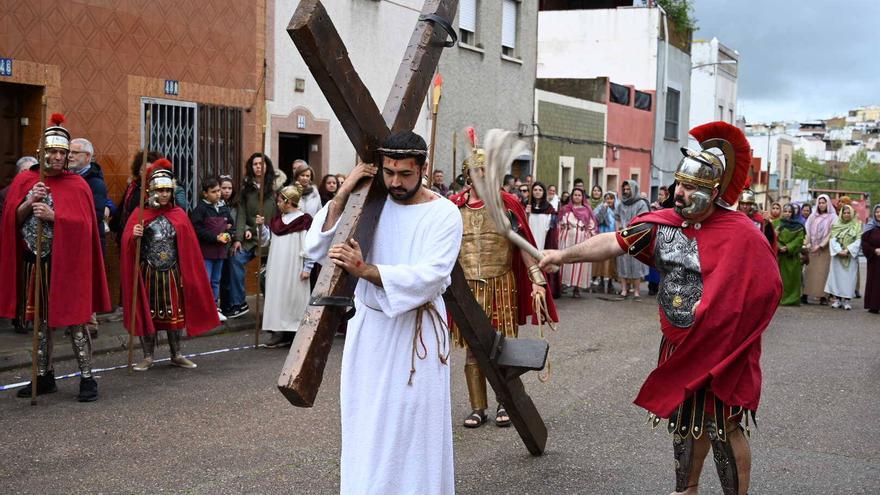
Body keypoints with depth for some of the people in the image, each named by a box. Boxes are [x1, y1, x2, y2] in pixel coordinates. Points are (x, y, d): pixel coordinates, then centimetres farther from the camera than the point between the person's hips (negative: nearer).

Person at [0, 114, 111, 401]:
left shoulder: (76, 185, -4)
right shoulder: (23, 180, 7)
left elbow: (83, 225, -12)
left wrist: (53, 216, -24)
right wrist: (30, 202, -15)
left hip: (66, 264, -4)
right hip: (35, 262, 4)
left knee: (74, 321, -4)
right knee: (40, 321, 12)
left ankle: (87, 378, 2)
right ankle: (44, 377, 22)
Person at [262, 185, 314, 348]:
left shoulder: (304, 220, -9)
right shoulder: (277, 220, 13)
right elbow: (267, 239, 19)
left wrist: (307, 268, -12)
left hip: (294, 268, -7)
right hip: (277, 268, 7)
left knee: (294, 298, -2)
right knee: (277, 297, 5)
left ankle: (296, 333, 4)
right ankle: (280, 332, 9)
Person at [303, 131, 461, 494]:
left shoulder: (444, 214, -8)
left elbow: (431, 276, -21)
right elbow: (316, 249, -4)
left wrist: (364, 270, -31)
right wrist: (341, 195, -14)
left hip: (416, 332, -3)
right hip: (368, 328, 3)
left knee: (414, 429, 2)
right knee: (367, 427, 8)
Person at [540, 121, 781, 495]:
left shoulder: (742, 235, -17)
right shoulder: (664, 224, -3)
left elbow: (763, 291, -13)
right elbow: (614, 242, -5)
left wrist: (713, 308, -16)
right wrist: (565, 254, -14)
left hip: (718, 350, -6)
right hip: (678, 347, 6)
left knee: (722, 429, 1)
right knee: (684, 422, 20)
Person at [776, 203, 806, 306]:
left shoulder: (798, 226, 6)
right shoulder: (778, 224, 9)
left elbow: (799, 239, -4)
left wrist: (788, 248, -15)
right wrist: (780, 247, -14)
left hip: (793, 255, -1)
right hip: (781, 255, 1)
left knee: (793, 277, -1)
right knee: (782, 277, -1)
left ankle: (793, 299, 3)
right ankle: (781, 298, 2)